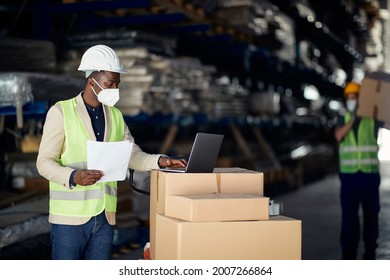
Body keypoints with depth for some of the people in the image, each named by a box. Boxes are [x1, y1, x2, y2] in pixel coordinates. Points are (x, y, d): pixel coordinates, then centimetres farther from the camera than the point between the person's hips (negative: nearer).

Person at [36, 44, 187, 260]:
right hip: (70, 216, -5)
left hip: (105, 216, 5)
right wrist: (73, 176, -25)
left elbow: (133, 156, 11)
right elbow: (44, 162, -6)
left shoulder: (115, 115, 12)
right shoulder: (61, 112, -4)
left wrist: (160, 161, -9)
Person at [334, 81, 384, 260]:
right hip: (348, 175, 1)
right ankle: (348, 254, 1)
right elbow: (338, 136, -11)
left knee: (371, 214, 8)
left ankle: (370, 251, 22)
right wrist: (352, 119, -22)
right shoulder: (343, 120, 8)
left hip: (370, 175, -1)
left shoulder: (373, 119, 2)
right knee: (348, 215, -3)